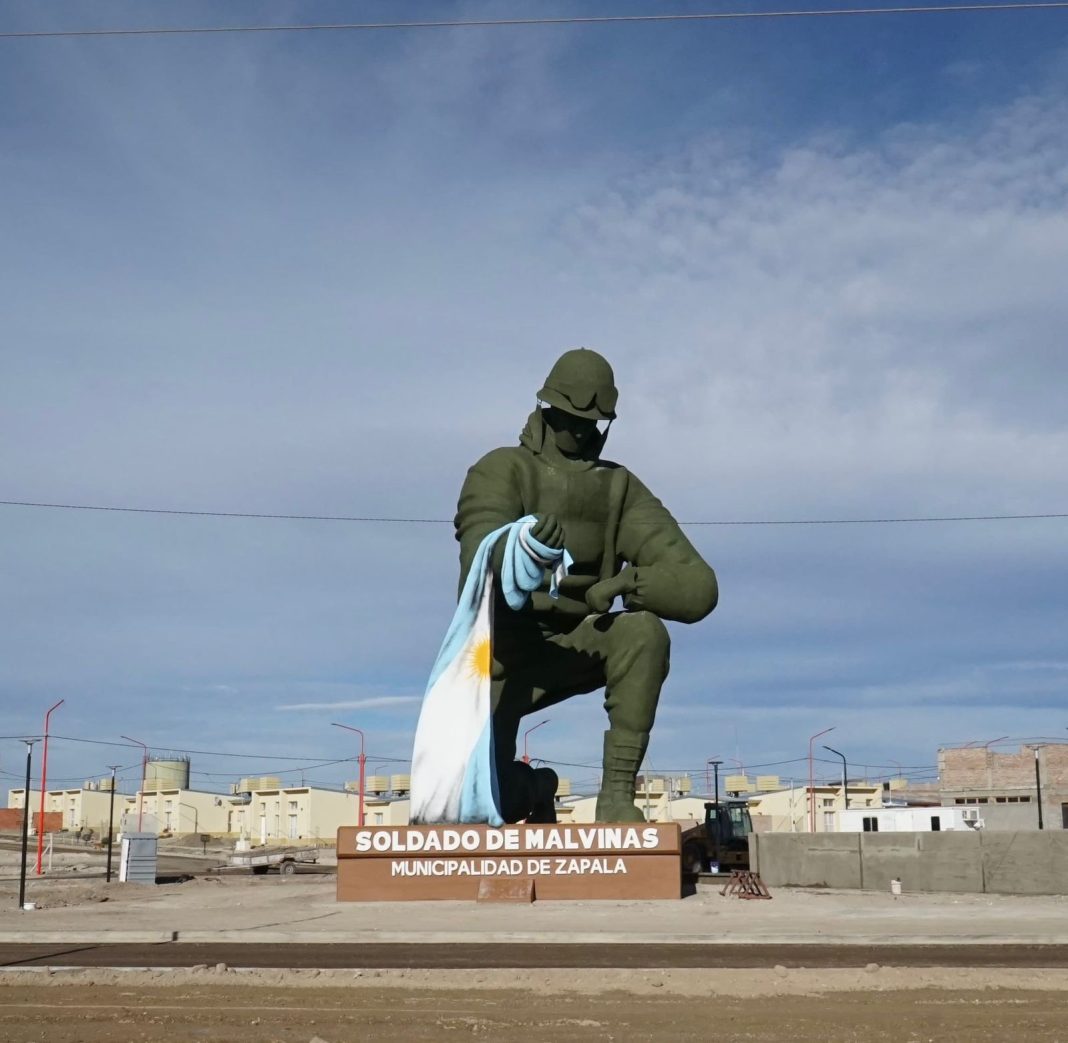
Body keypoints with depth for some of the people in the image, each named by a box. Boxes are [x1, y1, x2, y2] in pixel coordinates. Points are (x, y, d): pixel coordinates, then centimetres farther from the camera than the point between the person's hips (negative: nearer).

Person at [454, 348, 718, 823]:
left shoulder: (620, 488, -2)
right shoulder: (503, 470, -8)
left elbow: (698, 587, -13)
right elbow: (481, 555, -29)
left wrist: (629, 582, -31)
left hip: (573, 646, 2)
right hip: (502, 653, -2)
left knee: (643, 632, -30)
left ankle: (617, 793, -22)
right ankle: (530, 790, 21)